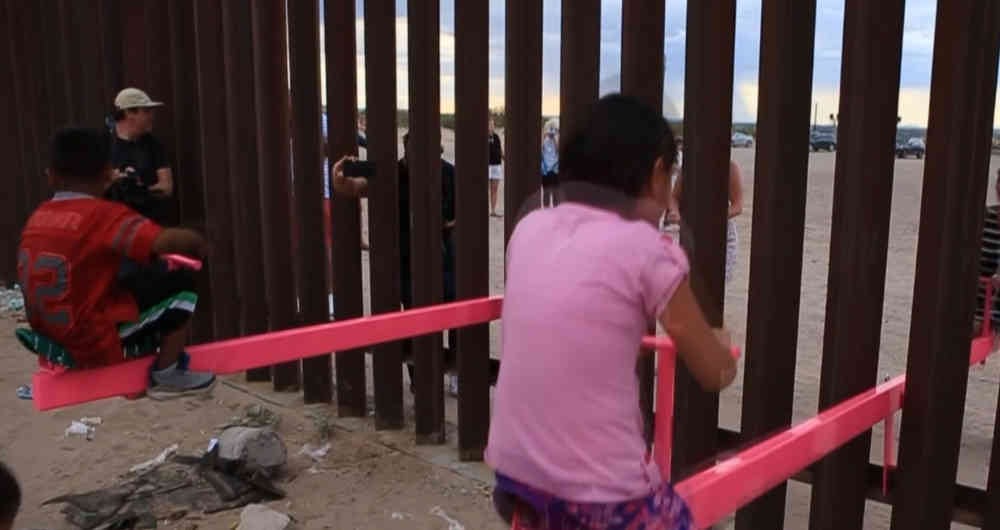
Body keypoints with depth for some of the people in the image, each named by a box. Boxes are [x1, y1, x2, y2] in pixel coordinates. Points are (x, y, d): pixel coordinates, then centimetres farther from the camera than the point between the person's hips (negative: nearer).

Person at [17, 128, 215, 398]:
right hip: (95, 346, -8)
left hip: (53, 341, 8)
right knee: (181, 287, 3)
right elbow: (166, 241, -32)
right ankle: (166, 376, 10)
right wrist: (198, 246, -9)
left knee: (148, 280, 24)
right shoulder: (105, 215, -18)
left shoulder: (37, 217, 5)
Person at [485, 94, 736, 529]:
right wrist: (720, 343, 20)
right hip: (600, 491, -5)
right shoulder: (646, 250, -12)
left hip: (516, 471, 6)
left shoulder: (529, 228, 2)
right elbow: (717, 375, 0)